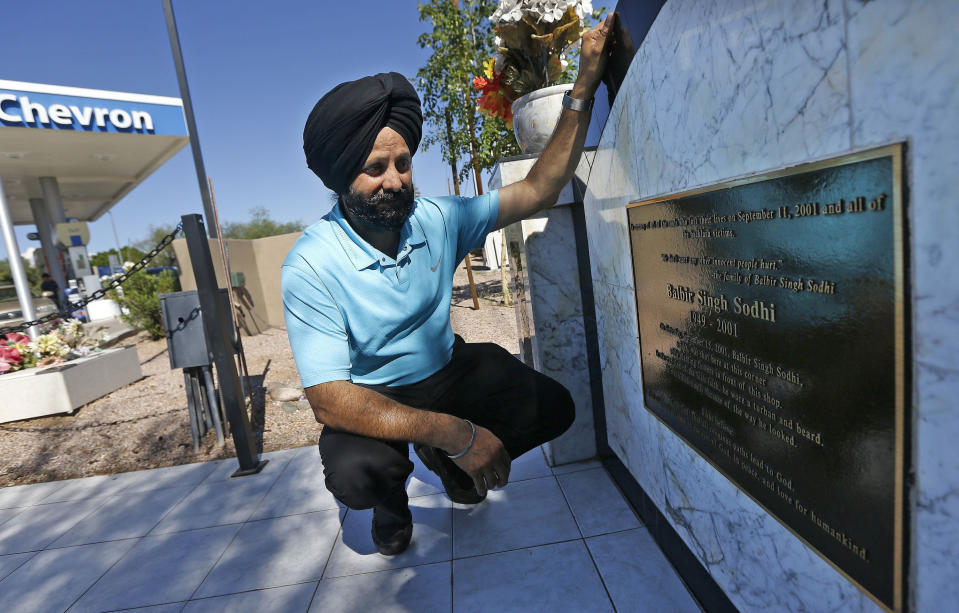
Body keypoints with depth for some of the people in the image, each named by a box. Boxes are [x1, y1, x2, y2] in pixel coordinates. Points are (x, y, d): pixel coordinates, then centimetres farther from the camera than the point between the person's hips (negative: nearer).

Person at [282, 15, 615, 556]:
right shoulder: (311, 267, -23)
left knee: (553, 408, -13)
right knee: (355, 472, -34)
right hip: (373, 398, -3)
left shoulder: (438, 219, -10)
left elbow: (538, 191, -6)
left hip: (449, 369, 4)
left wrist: (584, 89, -13)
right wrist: (452, 431, -37)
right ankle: (392, 502, 9)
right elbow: (329, 400, -28)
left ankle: (444, 464, 17)